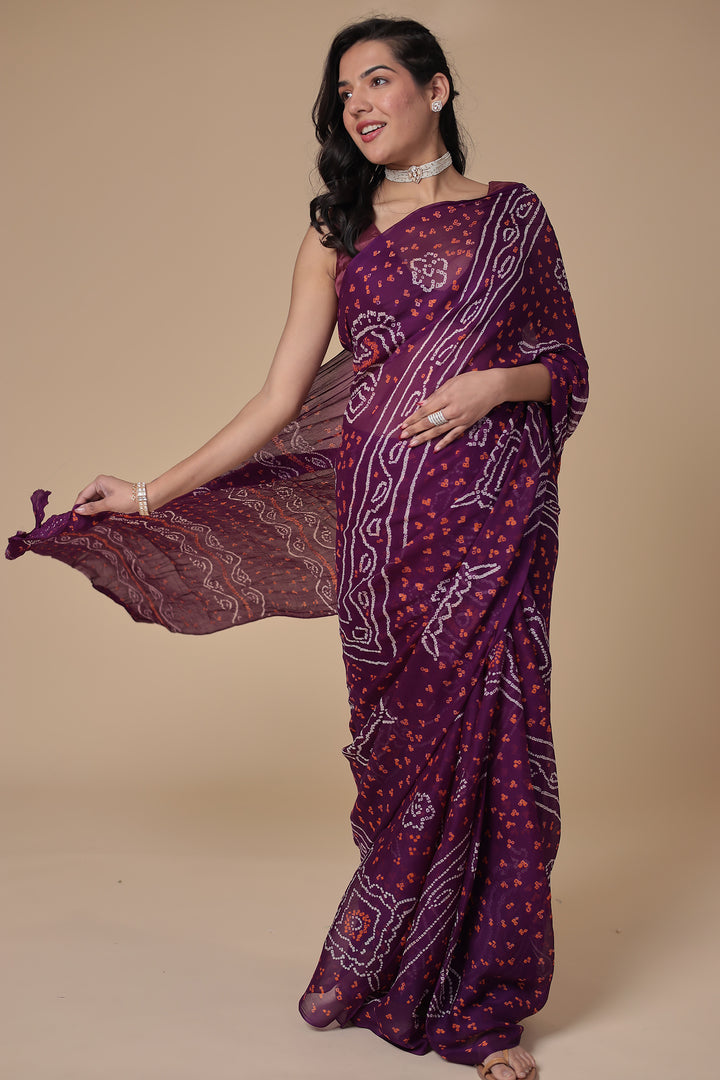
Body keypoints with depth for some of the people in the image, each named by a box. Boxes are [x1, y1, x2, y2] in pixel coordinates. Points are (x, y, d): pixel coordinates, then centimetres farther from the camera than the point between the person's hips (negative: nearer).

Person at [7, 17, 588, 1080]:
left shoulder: (512, 213, 9)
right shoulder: (335, 236, 13)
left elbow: (569, 366, 9)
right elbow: (280, 404, 7)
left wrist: (494, 383, -12)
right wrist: (153, 492, 3)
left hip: (494, 510, -1)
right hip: (382, 517, 2)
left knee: (483, 732, -2)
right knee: (401, 738, 2)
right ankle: (409, 983, 19)